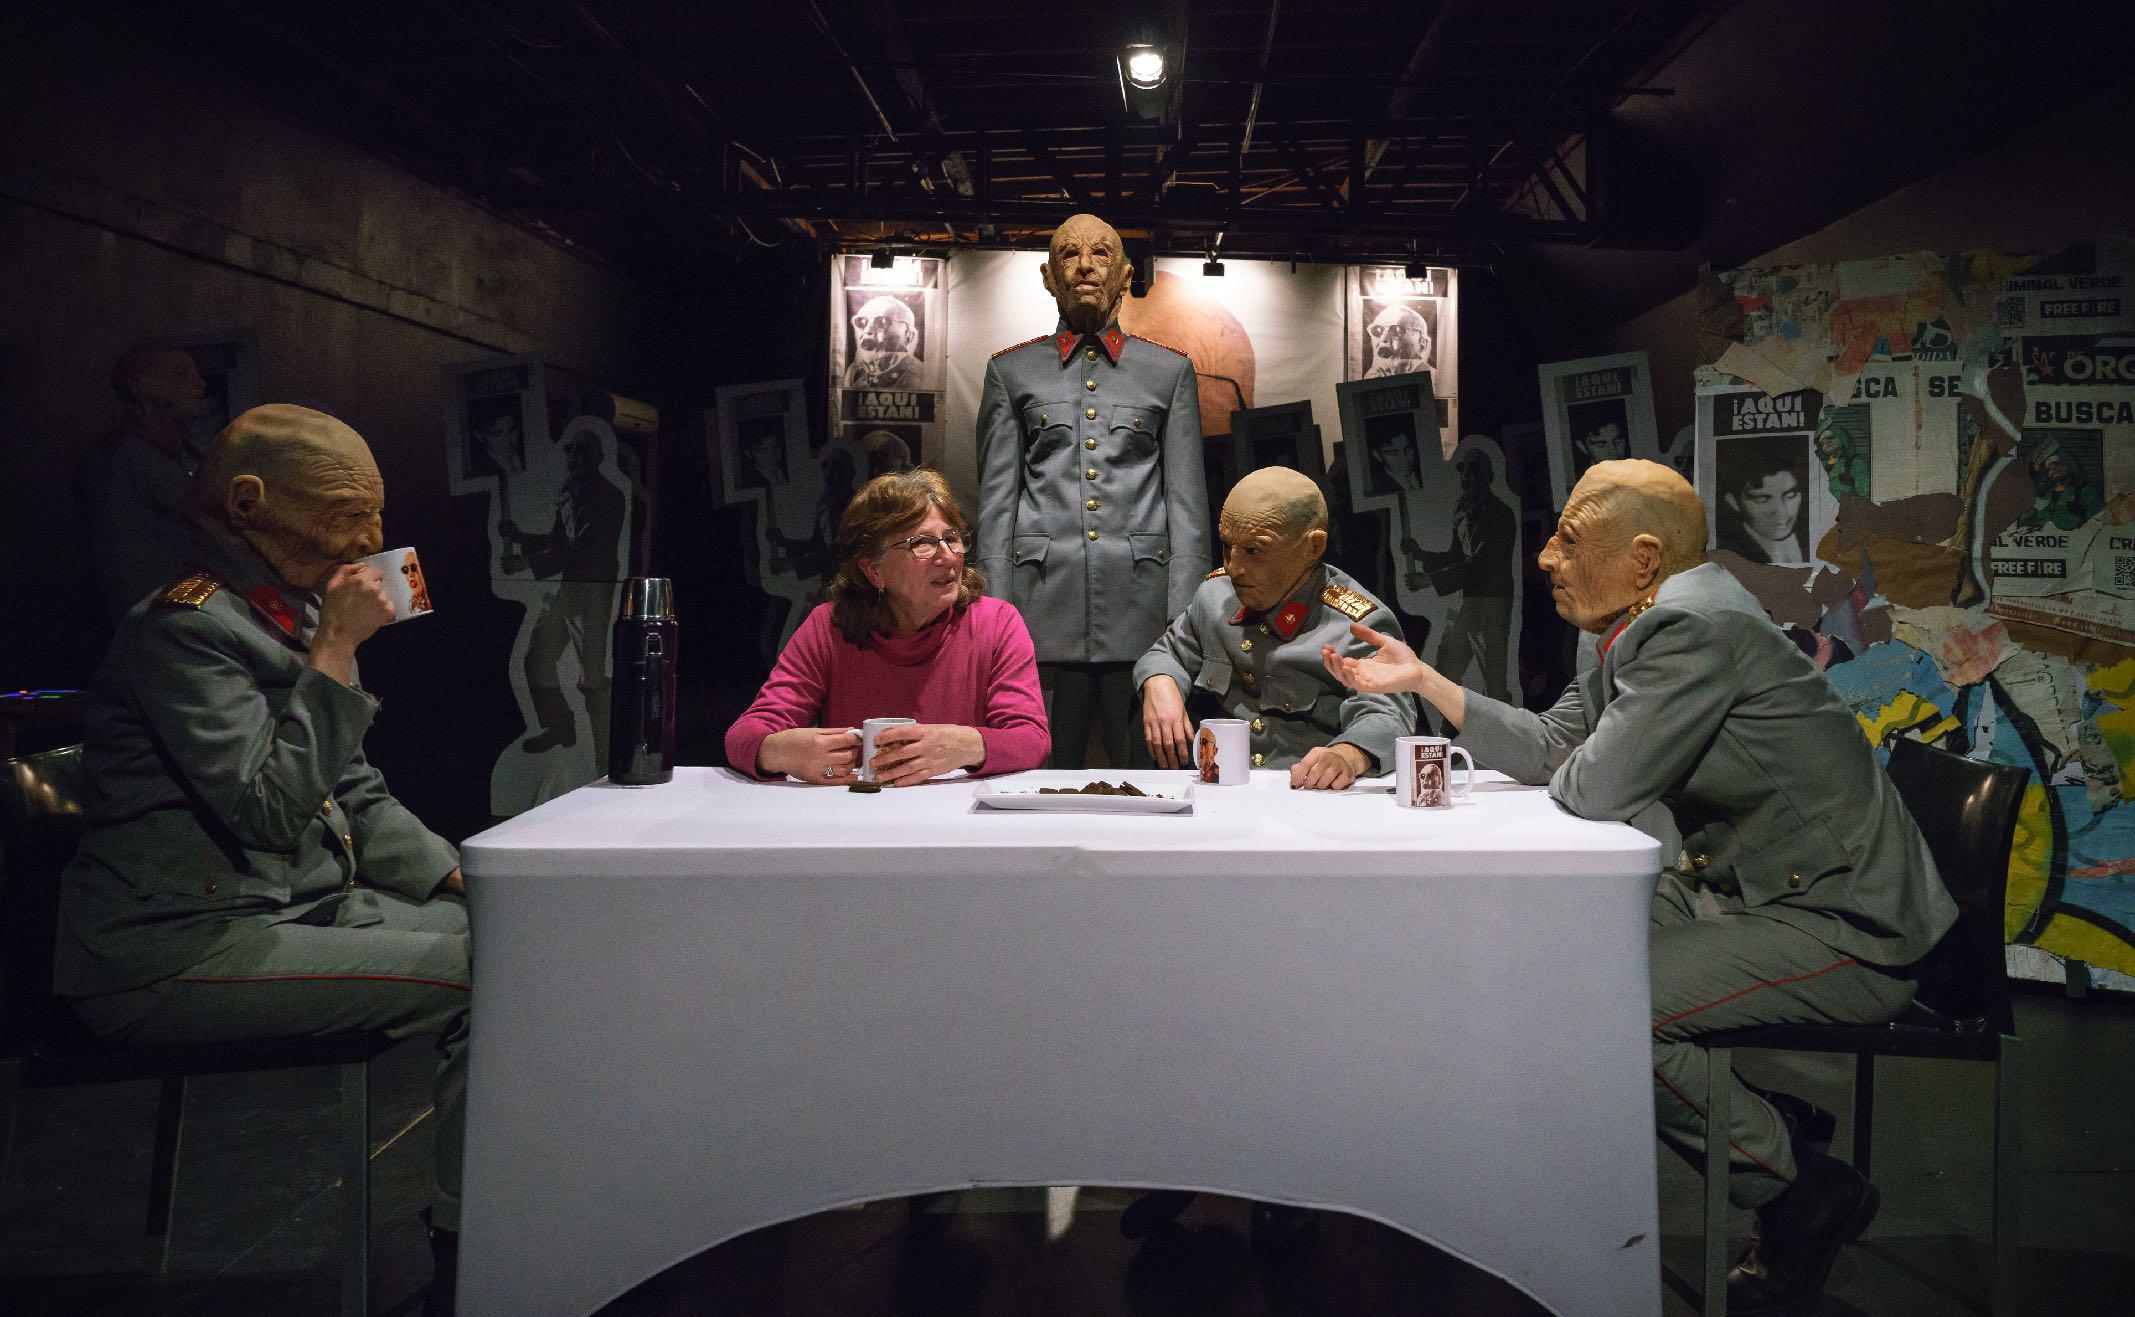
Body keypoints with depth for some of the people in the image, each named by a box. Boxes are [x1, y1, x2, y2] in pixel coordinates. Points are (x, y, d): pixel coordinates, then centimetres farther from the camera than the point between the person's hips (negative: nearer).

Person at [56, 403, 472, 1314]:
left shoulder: (294, 614, 13)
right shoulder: (185, 626, -15)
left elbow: (353, 792, 16)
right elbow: (269, 809, -25)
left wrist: (460, 878, 4)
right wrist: (337, 649, -21)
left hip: (295, 905, 9)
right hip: (178, 955, -9)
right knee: (479, 977, -23)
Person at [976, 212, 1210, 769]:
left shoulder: (1170, 372, 14)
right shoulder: (1011, 371, 15)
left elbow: (1187, 504, 9)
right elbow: (996, 503, 10)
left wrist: (1184, 619, -1)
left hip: (1143, 616, 0)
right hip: (1043, 610, 0)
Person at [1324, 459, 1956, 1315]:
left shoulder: (1696, 628, -23)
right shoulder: (1640, 630, 9)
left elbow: (1596, 787, -27)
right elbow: (1549, 746, 10)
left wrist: (1567, 772, -3)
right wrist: (1424, 681, 6)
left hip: (1846, 932, -10)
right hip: (1757, 892, 10)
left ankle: (1803, 1189, -1)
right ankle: (1759, 1111, 22)